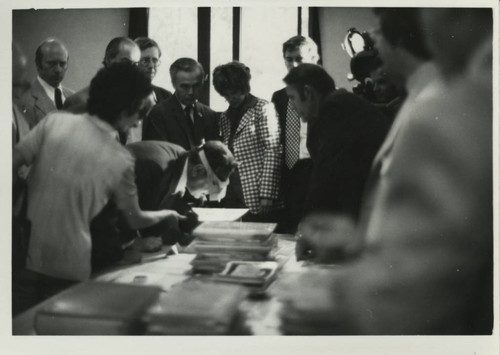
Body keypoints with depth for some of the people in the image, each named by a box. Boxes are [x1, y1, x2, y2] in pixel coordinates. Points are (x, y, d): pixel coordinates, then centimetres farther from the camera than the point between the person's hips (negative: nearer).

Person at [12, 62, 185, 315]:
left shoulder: (54, 121, -7)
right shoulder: (120, 160, -10)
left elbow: (12, 164, -8)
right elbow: (136, 220, 4)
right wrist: (167, 214, 23)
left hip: (24, 256, 2)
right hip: (70, 269, -2)